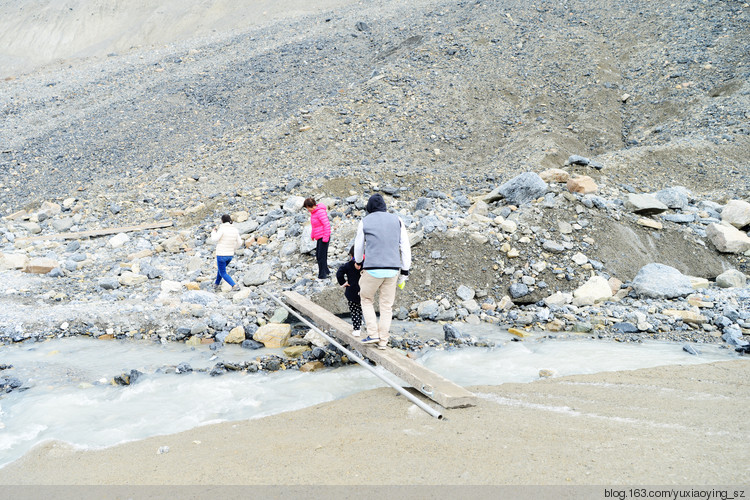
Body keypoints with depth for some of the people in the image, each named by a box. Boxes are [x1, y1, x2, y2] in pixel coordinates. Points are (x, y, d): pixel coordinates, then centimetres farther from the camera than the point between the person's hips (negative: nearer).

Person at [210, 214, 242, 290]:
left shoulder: (222, 228, -17)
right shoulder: (235, 229, 1)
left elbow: (214, 239, -20)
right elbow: (239, 242, 5)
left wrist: (213, 232, 0)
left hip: (221, 255, -6)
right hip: (230, 255, 6)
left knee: (223, 273, 5)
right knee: (221, 268, 32)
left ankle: (233, 285, -17)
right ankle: (216, 284, 42)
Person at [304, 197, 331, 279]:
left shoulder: (320, 212, -18)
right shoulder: (313, 212, 11)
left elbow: (327, 225, -21)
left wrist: (325, 238, -21)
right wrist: (312, 235, 19)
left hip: (324, 237, -10)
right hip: (319, 237, 10)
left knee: (321, 256, -5)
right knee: (318, 255, 14)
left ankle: (322, 274, 3)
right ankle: (326, 271, 26)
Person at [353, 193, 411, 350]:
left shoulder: (365, 222, 2)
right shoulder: (397, 220, 8)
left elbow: (358, 246, 14)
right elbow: (405, 247, 5)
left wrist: (358, 262, 34)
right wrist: (404, 271, 9)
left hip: (373, 269, -2)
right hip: (392, 269, 2)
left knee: (366, 299, 18)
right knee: (387, 305, 11)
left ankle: (373, 334, 9)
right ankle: (383, 341, 14)